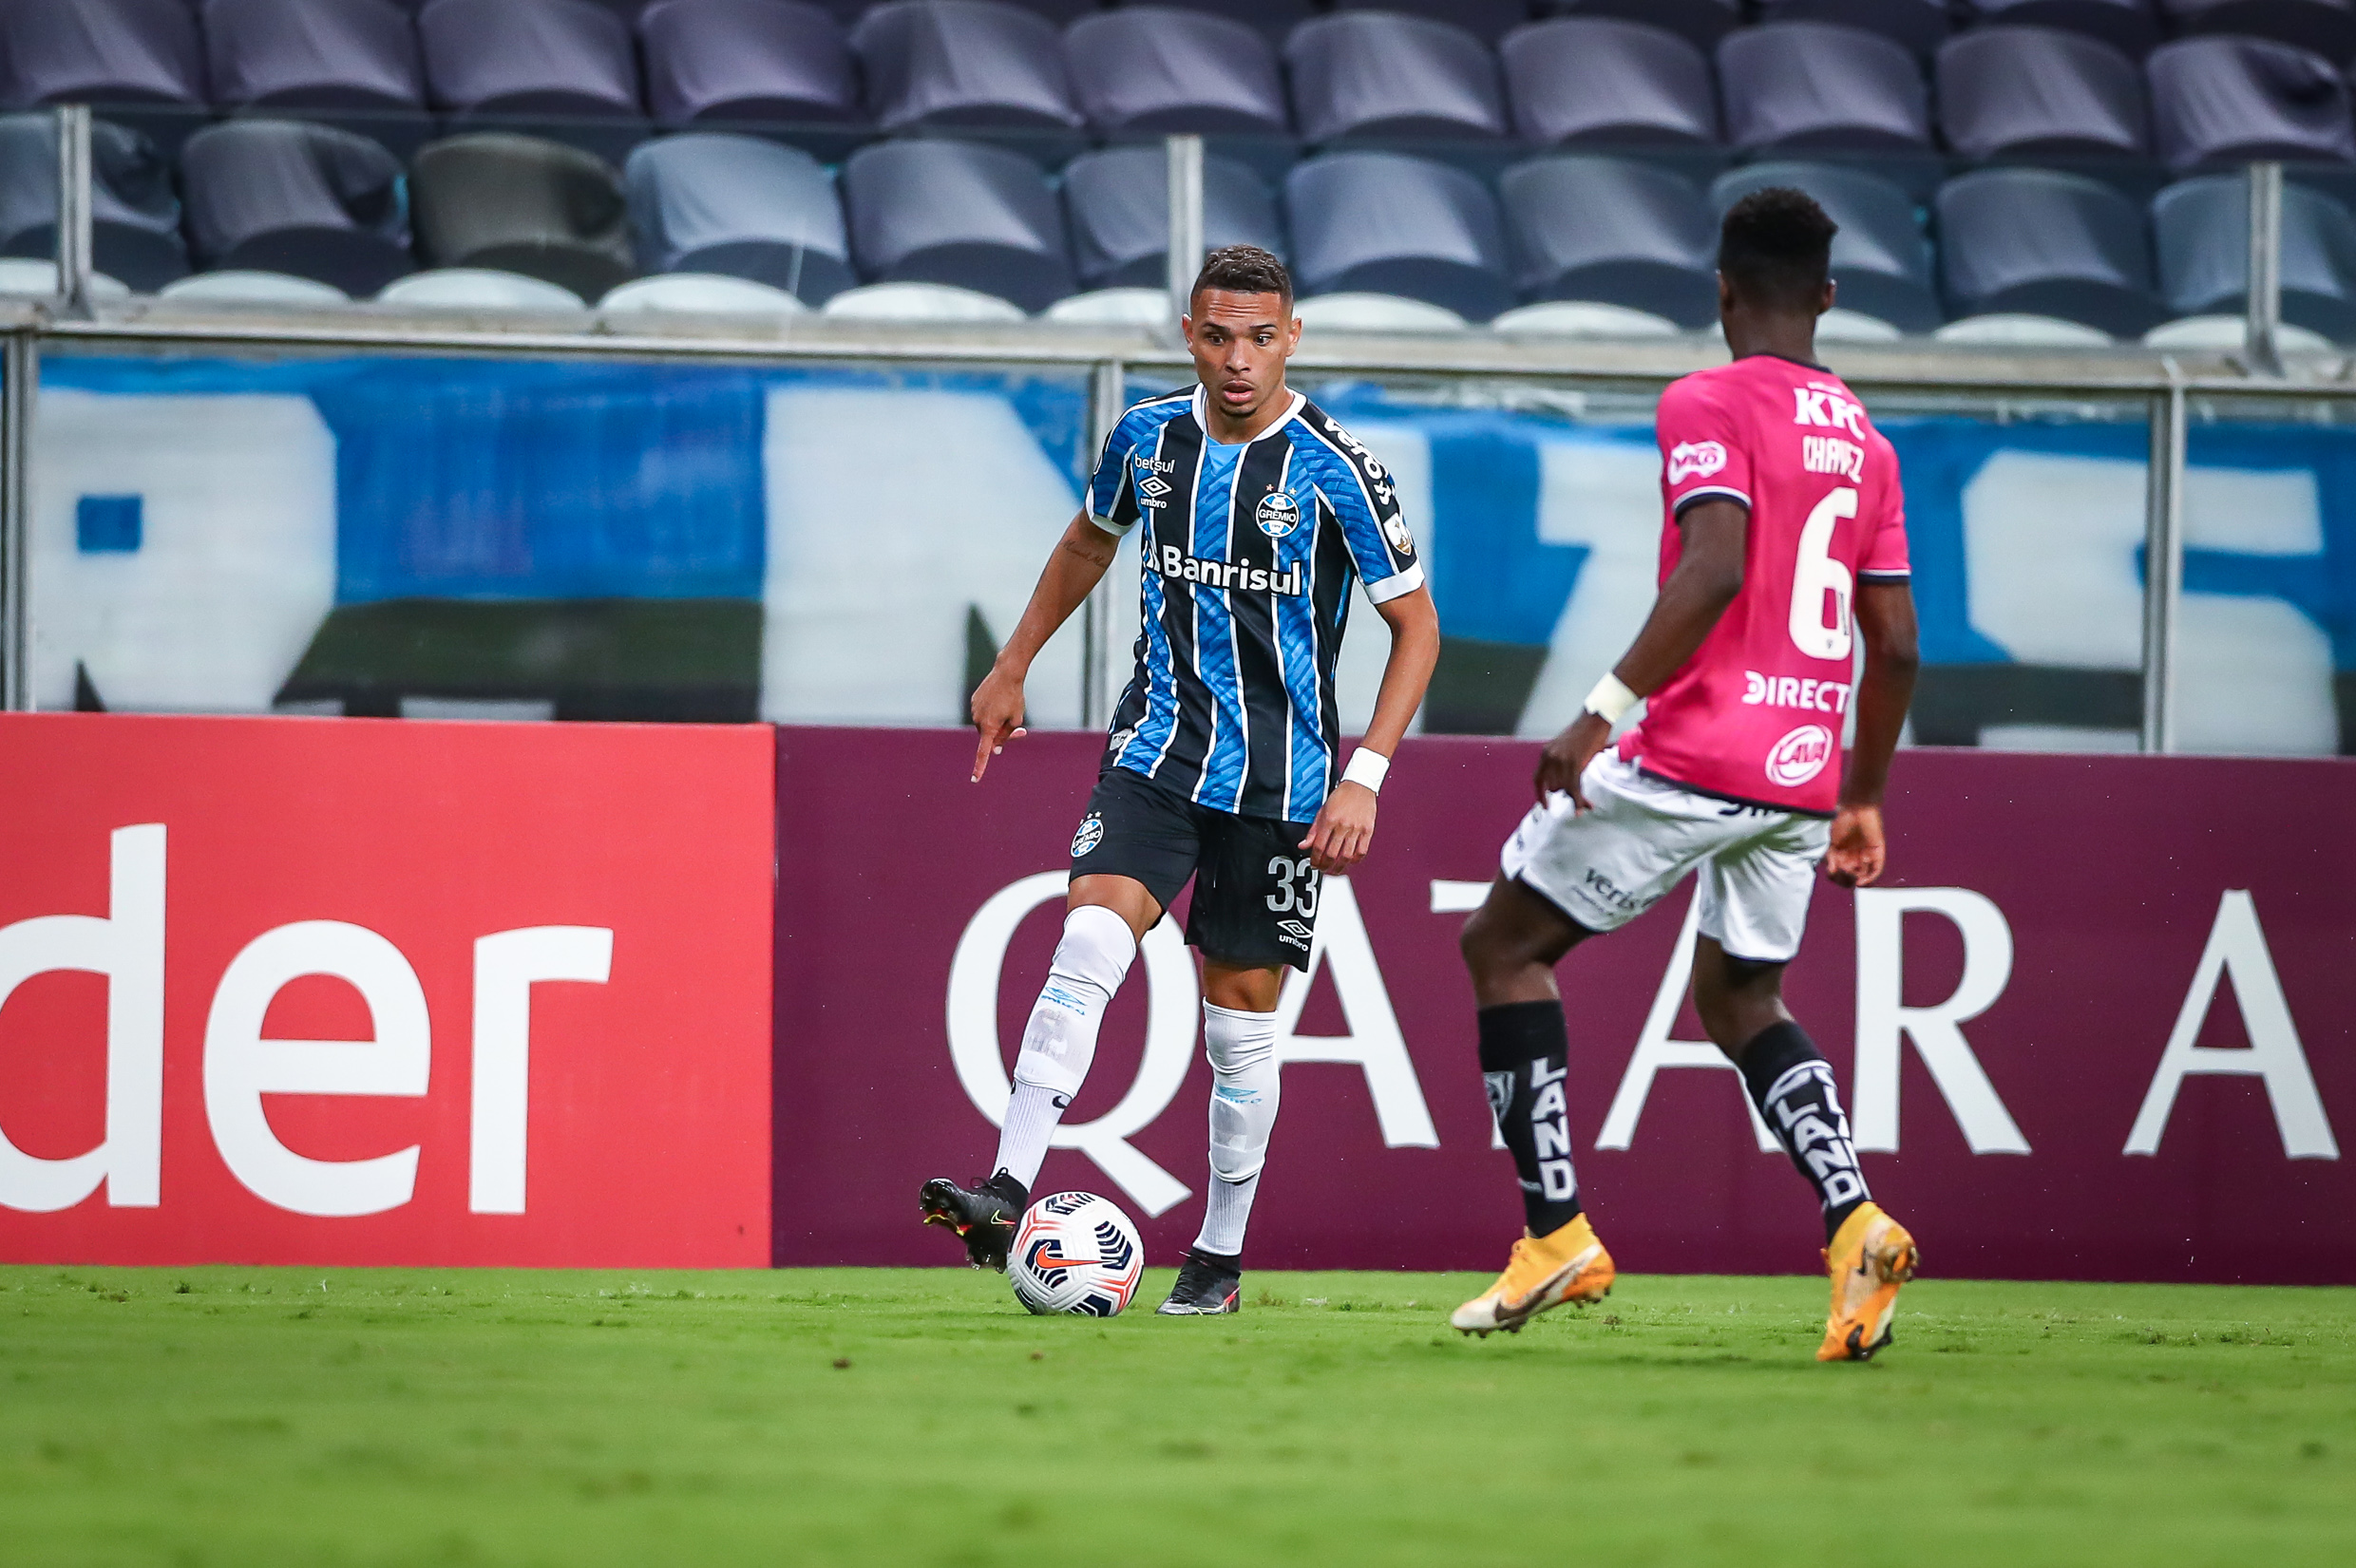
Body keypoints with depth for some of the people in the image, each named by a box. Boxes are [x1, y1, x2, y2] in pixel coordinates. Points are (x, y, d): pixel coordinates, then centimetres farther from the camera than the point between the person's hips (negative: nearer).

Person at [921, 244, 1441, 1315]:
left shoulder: (1336, 471, -10)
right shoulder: (1148, 439, 1)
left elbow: (1416, 626, -4)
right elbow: (1090, 541, 23)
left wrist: (1365, 776, -11)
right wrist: (1012, 668, 23)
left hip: (1279, 776, -2)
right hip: (1158, 745, 2)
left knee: (1240, 1021, 3)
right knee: (1088, 945, -20)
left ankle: (1220, 1255, 18)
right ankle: (1007, 1196, -27)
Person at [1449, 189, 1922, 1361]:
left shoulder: (1707, 406, -7)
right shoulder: (1864, 440, 14)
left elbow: (1715, 569, -23)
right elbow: (1896, 646, 15)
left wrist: (1605, 709, -23)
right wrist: (1863, 801, 25)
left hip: (1693, 757, -7)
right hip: (1805, 779, 7)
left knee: (1502, 944, 8)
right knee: (1741, 999, 22)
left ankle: (1557, 1233, 1)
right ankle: (1855, 1224, -2)